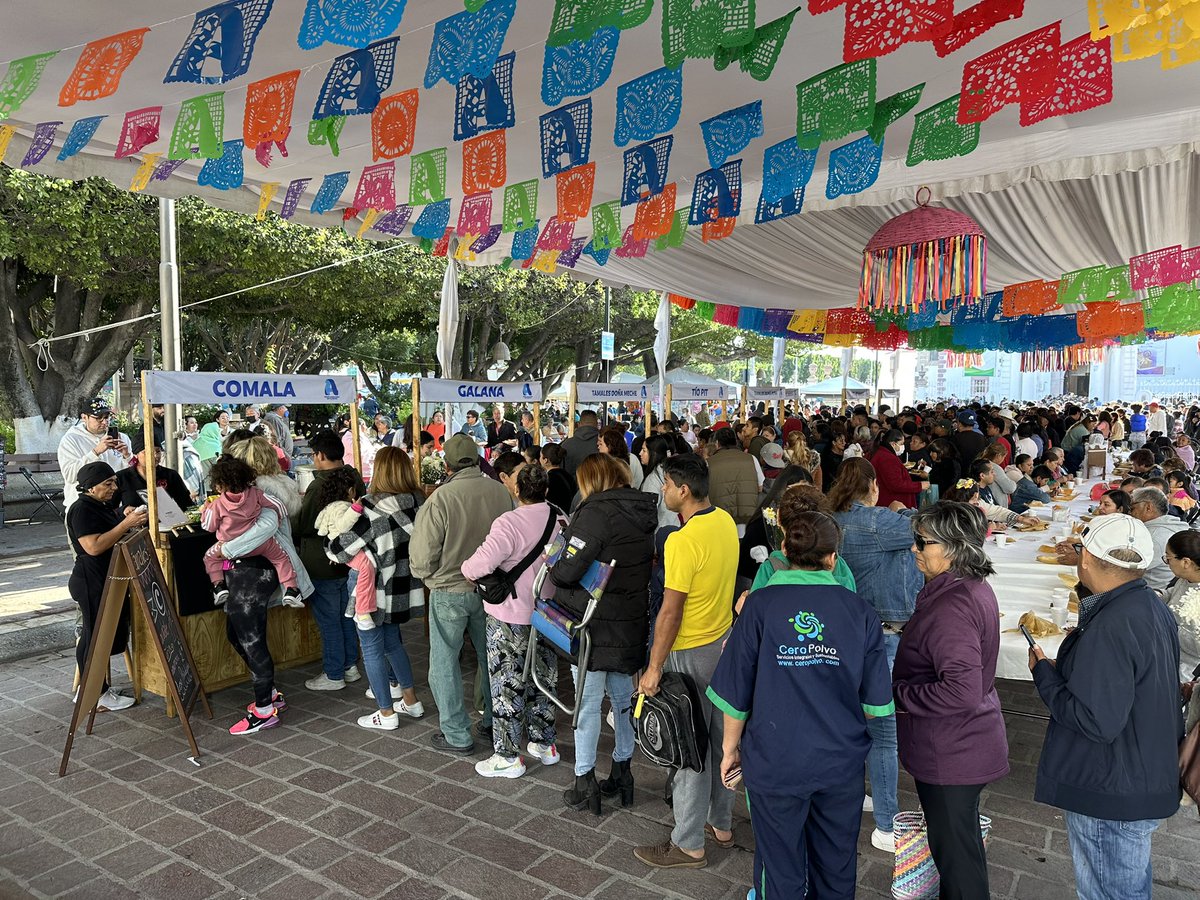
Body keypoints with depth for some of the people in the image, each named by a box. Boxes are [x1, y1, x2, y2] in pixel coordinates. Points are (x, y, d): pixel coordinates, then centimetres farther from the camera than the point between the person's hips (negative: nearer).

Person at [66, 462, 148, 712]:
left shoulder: (103, 505, 14)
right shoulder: (82, 509, -16)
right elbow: (94, 546, -25)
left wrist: (126, 519, 2)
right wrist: (126, 524, -26)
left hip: (110, 580, 10)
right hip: (93, 583, -10)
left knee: (110, 635, 14)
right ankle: (96, 695, 7)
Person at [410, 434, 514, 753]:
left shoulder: (441, 498, -22)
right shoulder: (500, 491, -7)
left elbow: (422, 556, -16)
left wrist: (427, 575, 5)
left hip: (450, 591, -5)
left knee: (444, 662, 11)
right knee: (490, 657, 19)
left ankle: (457, 736, 18)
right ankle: (494, 723, 32)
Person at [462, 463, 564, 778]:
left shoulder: (510, 523, -23)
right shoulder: (559, 520, -1)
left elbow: (480, 565, -29)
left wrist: (467, 569, -8)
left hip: (511, 619, -6)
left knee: (507, 684, 6)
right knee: (543, 679, 19)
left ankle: (508, 757, 16)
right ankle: (545, 744, 32)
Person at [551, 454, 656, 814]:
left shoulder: (596, 511, -19)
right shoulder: (642, 511, 5)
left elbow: (570, 570, -23)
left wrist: (552, 570, -2)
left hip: (594, 622, -7)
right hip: (631, 622, 7)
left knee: (588, 702, 5)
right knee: (623, 695, 19)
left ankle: (585, 784, 16)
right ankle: (622, 772, 32)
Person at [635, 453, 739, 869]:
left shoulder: (682, 542, -27)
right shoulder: (726, 522, -1)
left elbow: (671, 611, -23)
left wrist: (654, 667, -16)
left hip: (690, 652, -9)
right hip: (724, 642, 9)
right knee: (720, 738, 20)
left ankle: (689, 844, 20)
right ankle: (721, 823, 37)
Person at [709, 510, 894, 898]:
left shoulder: (761, 606, -12)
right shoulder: (860, 611, -7)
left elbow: (736, 691, -9)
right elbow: (876, 704, -3)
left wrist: (730, 746, 6)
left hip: (775, 762, -2)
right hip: (842, 762, 2)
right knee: (837, 869, 22)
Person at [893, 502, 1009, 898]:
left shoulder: (951, 606, -29)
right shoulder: (975, 588, 3)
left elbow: (961, 692, -35)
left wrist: (897, 694, -24)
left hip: (950, 756, -10)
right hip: (967, 745, 10)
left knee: (955, 852, 9)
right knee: (961, 841, 27)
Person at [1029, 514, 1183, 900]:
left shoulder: (1110, 629, -29)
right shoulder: (1152, 606, 3)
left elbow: (1096, 723, -29)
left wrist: (1044, 673, -17)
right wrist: (1067, 670, 8)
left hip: (1111, 795, -10)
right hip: (1148, 778, 10)